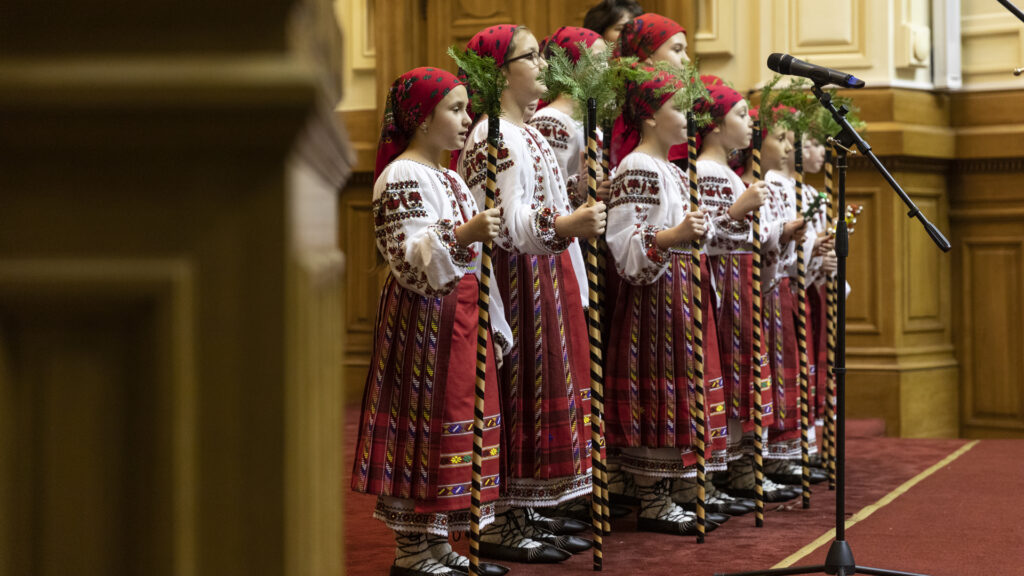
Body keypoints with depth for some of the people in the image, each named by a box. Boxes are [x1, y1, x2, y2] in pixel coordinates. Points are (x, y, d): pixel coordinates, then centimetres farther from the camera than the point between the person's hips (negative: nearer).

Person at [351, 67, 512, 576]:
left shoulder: (449, 179, 17)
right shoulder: (401, 179, -12)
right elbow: (410, 261, -22)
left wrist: (493, 326, 21)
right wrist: (460, 236, -37)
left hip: (460, 317, 9)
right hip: (422, 320, -9)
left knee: (455, 423, 10)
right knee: (424, 422, -5)